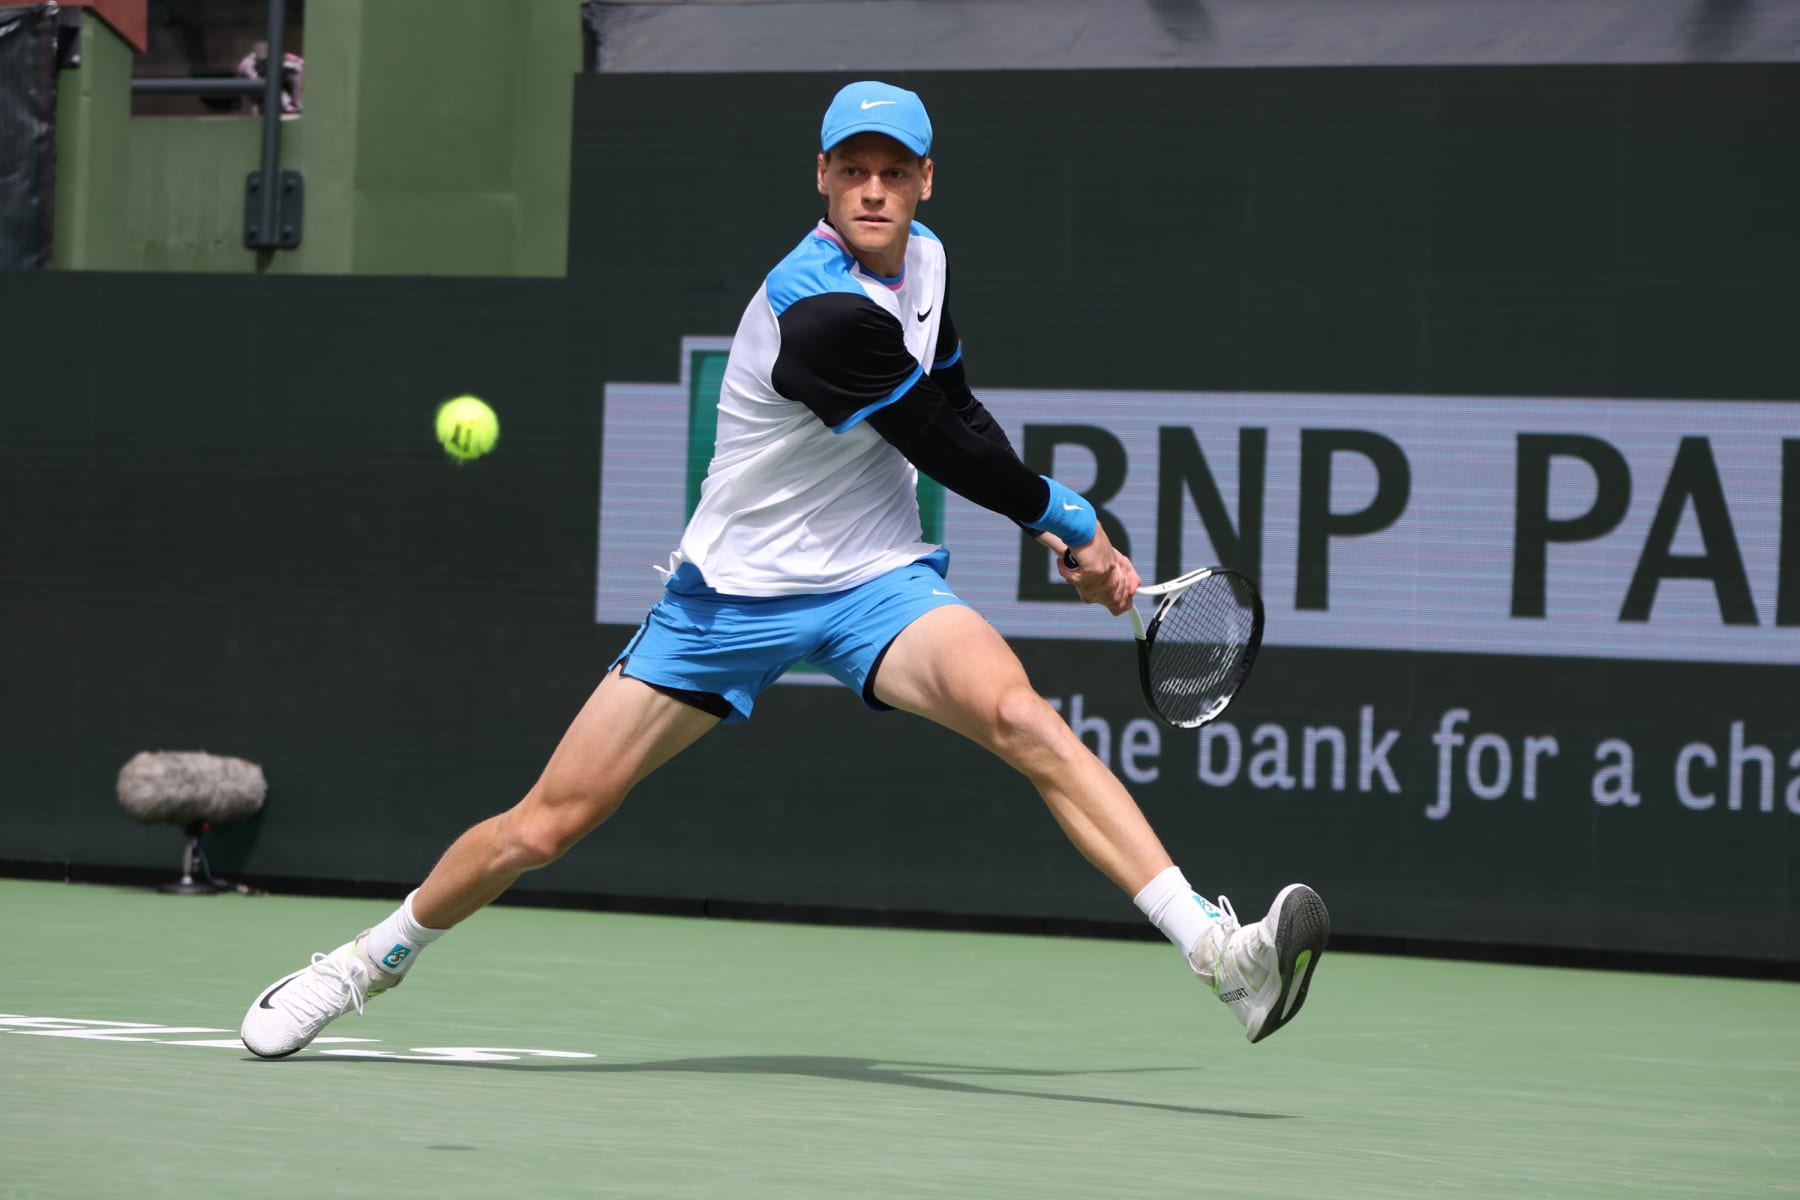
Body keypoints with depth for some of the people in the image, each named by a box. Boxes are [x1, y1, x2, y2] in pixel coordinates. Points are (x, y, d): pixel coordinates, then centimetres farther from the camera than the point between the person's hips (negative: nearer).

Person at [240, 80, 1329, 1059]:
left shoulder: (921, 258, 3)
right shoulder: (817, 312, -23)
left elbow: (955, 404, 21)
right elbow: (946, 446, -15)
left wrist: (1052, 527, 14)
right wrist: (1068, 519, 0)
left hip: (880, 584, 5)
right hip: (736, 594, -5)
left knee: (1019, 714, -25)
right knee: (547, 824, -2)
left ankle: (1219, 950, -35)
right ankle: (378, 958, 25)